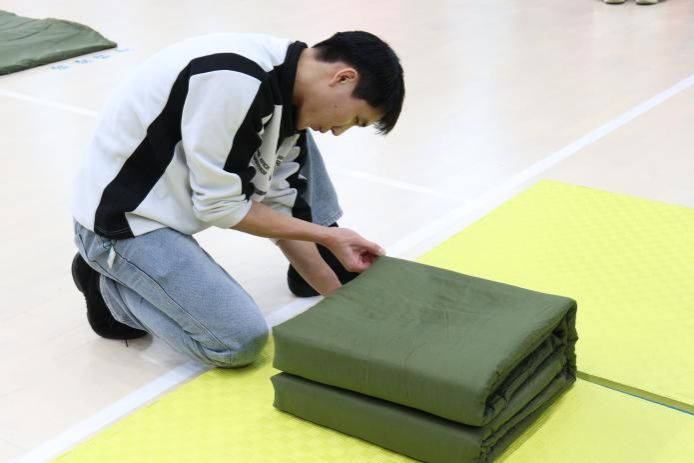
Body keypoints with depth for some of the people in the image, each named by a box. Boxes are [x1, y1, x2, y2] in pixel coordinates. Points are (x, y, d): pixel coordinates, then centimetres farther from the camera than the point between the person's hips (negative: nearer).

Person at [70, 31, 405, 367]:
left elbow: (280, 208, 5)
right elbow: (219, 205, -23)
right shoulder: (236, 79, -30)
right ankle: (110, 288, 3)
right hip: (122, 218, -9)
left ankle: (330, 271, 15)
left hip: (173, 197, 9)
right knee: (242, 341, -16)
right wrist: (326, 236, -14)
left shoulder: (288, 103, -1)